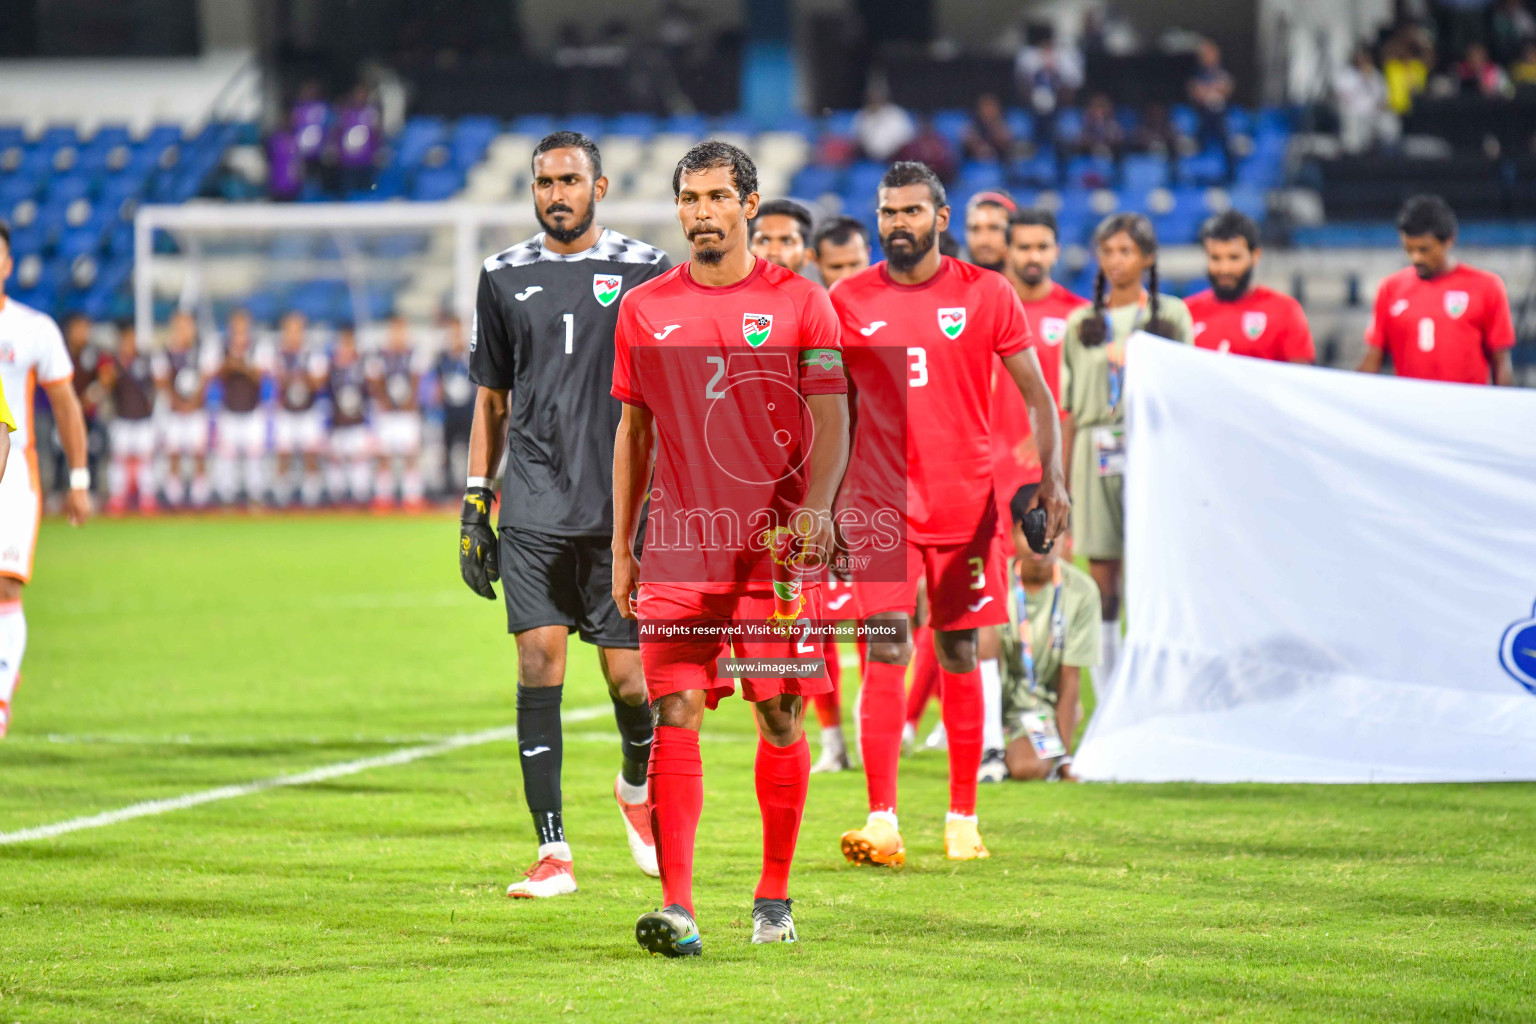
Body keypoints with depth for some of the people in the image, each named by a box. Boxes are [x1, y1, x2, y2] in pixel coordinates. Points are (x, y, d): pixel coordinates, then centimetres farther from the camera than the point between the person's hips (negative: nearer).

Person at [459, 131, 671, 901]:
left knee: (628, 676, -2)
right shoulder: (505, 278, 10)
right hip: (534, 510, 2)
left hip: (624, 508, -1)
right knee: (538, 661, -8)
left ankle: (637, 785, 32)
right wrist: (475, 503, 10)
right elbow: (492, 400, 16)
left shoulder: (646, 273, 3)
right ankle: (552, 852, -3)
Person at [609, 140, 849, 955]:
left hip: (774, 546, -1)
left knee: (780, 715, 2)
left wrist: (815, 507, -17)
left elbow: (831, 421, 0)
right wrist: (620, 548, 11)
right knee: (674, 715, -9)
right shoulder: (644, 308, 9)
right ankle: (675, 907, -14)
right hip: (679, 546, 1)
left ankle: (774, 897, 15)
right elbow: (634, 430, 14)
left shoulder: (799, 303, 2)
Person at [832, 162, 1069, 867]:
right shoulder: (849, 301, 4)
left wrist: (1052, 477, -8)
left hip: (965, 503, 0)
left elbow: (1036, 395, 5)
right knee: (886, 654, -10)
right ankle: (882, 823, -16)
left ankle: (963, 819, 16)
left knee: (958, 656, 6)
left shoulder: (985, 295, 2)